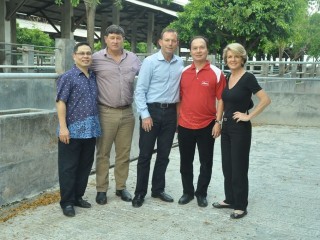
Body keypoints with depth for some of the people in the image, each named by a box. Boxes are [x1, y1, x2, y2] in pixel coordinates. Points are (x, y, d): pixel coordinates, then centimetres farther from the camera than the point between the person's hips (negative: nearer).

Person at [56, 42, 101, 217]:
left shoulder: (94, 78, 12)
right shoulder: (68, 77, -6)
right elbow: (61, 102, -10)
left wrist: (97, 125, 14)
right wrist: (63, 127, -17)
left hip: (90, 130, 7)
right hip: (72, 130, -6)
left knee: (85, 165, 14)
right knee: (68, 167, 2)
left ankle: (78, 197, 27)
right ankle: (67, 202, 12)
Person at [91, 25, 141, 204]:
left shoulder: (133, 58, 7)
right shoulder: (96, 59, -4)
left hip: (127, 113, 3)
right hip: (106, 113, -3)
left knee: (124, 153, 11)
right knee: (103, 153, 5)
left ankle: (121, 187, 25)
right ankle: (102, 189, 16)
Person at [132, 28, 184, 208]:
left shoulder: (180, 63, 6)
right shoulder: (150, 61, -6)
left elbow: (181, 88, 13)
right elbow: (140, 90, -8)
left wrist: (178, 112, 8)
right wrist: (145, 115, -13)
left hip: (171, 112, 4)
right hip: (152, 110, -4)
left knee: (164, 155, 12)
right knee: (145, 154, 2)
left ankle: (158, 190, 26)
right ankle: (140, 193, 14)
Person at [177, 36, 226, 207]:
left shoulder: (216, 73, -4)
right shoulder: (183, 72, 5)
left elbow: (221, 99, -4)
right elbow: (179, 98, 10)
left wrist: (218, 122, -9)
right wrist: (177, 119, 7)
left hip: (207, 126, -2)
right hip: (184, 125, 3)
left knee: (206, 162, 9)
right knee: (185, 162, 12)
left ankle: (201, 193, 25)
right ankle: (187, 192, 28)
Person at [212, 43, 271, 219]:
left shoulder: (248, 78, -13)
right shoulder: (228, 78, 9)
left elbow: (265, 100, -21)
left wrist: (249, 116, -17)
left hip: (240, 128, -8)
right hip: (226, 127, 8)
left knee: (239, 168, 0)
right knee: (227, 166, 14)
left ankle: (241, 206, 13)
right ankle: (229, 199, 28)